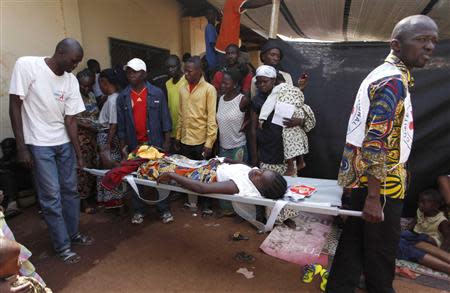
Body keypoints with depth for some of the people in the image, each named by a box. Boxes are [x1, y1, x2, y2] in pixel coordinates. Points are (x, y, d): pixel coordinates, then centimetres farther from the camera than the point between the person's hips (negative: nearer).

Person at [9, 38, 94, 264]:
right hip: (39, 144, -5)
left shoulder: (71, 80, -1)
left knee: (70, 190, 11)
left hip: (64, 142, 5)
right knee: (51, 196, 0)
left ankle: (73, 233, 29)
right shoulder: (26, 65, -13)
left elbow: (70, 119, 1)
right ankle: (62, 245, 15)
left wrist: (79, 154, -1)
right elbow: (15, 106, -11)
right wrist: (21, 147, -13)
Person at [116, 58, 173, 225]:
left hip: (155, 143, -2)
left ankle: (164, 210, 18)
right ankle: (139, 210, 25)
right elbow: (121, 124, 5)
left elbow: (165, 119, -2)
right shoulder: (122, 97, 3)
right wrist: (123, 146, 2)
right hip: (134, 145, 2)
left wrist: (167, 141, -6)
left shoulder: (157, 94, -2)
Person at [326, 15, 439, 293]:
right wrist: (374, 197, -25)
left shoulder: (384, 74, 14)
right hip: (381, 181, -10)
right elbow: (377, 141, -26)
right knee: (382, 245, 11)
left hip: (364, 175, 10)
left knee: (356, 236, 19)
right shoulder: (394, 81, -17)